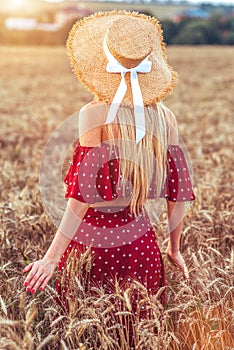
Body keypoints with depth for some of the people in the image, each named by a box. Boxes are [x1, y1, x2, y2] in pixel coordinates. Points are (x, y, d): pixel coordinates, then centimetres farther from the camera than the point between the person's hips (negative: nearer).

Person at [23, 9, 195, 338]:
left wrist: (52, 256, -15)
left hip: (92, 237, -3)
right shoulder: (165, 117, -3)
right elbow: (178, 190, 2)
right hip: (138, 237, 4)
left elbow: (84, 194, -19)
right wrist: (174, 248, 15)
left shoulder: (94, 114, -15)